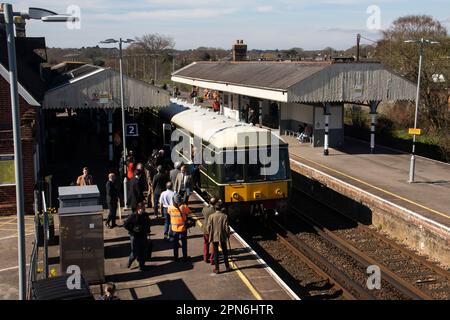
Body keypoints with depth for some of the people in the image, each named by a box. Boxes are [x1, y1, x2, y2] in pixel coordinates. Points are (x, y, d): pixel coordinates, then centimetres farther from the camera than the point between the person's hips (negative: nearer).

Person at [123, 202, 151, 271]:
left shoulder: (145, 215, 3)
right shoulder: (133, 216, -14)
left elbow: (148, 223, 22)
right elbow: (125, 225, -12)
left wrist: (148, 231, 13)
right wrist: (132, 231, -14)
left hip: (143, 236, 5)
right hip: (135, 236, -5)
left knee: (144, 252, 8)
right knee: (135, 253, -2)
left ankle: (142, 266, 23)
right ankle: (129, 262, 26)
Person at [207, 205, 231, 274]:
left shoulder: (211, 216, -8)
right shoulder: (224, 216, -10)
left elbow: (208, 227, -6)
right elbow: (227, 227, -8)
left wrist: (210, 234, 9)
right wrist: (228, 234, 8)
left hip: (214, 237, 0)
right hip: (222, 237, 0)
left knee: (215, 253, 8)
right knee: (225, 252, 15)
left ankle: (216, 269, 10)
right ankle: (227, 267, 24)